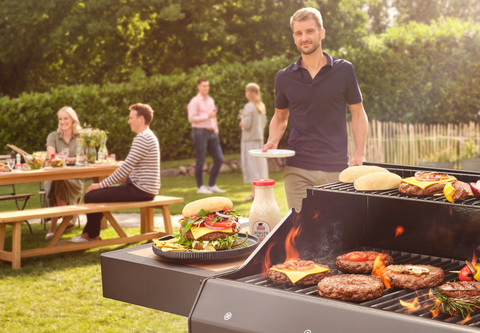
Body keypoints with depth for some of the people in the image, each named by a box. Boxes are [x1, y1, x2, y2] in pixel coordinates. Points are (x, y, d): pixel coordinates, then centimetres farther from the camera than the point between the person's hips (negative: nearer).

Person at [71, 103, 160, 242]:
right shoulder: (149, 136, 16)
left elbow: (126, 167, -22)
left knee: (90, 196, -10)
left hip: (141, 190, -11)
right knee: (97, 193, 22)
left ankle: (93, 235, 11)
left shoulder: (142, 138, -18)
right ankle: (88, 233, 25)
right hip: (142, 187, 11)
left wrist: (101, 184, -16)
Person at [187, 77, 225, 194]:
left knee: (219, 159, 4)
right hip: (200, 132, -7)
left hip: (211, 132, 7)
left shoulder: (211, 100, 18)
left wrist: (216, 130, 15)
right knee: (200, 161, -1)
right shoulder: (195, 101, -5)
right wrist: (207, 116, -15)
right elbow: (191, 118, -12)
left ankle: (212, 185, 14)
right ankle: (200, 187, 9)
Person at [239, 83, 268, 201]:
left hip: (249, 139, -8)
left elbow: (246, 124, -19)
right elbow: (264, 123, 14)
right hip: (259, 138, 8)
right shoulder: (261, 106, 9)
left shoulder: (249, 107, -16)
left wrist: (241, 123, 0)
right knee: (259, 163, 12)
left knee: (252, 164, -5)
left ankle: (254, 192, -7)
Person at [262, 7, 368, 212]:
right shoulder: (284, 77, 6)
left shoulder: (343, 70, 2)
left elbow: (358, 114, 6)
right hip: (297, 170, 1)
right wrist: (272, 142, -2)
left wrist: (359, 154, -4)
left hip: (336, 169, -1)